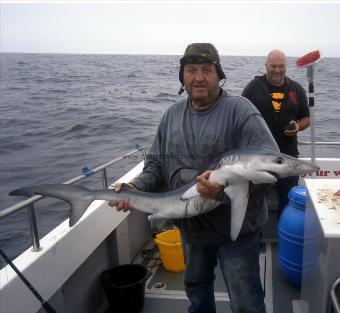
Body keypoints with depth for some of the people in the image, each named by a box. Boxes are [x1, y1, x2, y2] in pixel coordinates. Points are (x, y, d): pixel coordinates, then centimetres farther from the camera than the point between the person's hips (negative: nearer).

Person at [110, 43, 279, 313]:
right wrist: (136, 187, -12)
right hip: (191, 227, 6)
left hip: (236, 229, -5)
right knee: (196, 289, 28)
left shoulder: (240, 110, -15)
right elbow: (156, 164, 7)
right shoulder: (173, 115, 3)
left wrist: (225, 187, -36)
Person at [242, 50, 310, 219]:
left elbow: (306, 118, 13)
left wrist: (298, 126, -9)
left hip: (288, 154, 2)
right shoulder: (253, 87, 0)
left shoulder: (297, 89, 6)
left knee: (288, 198, 10)